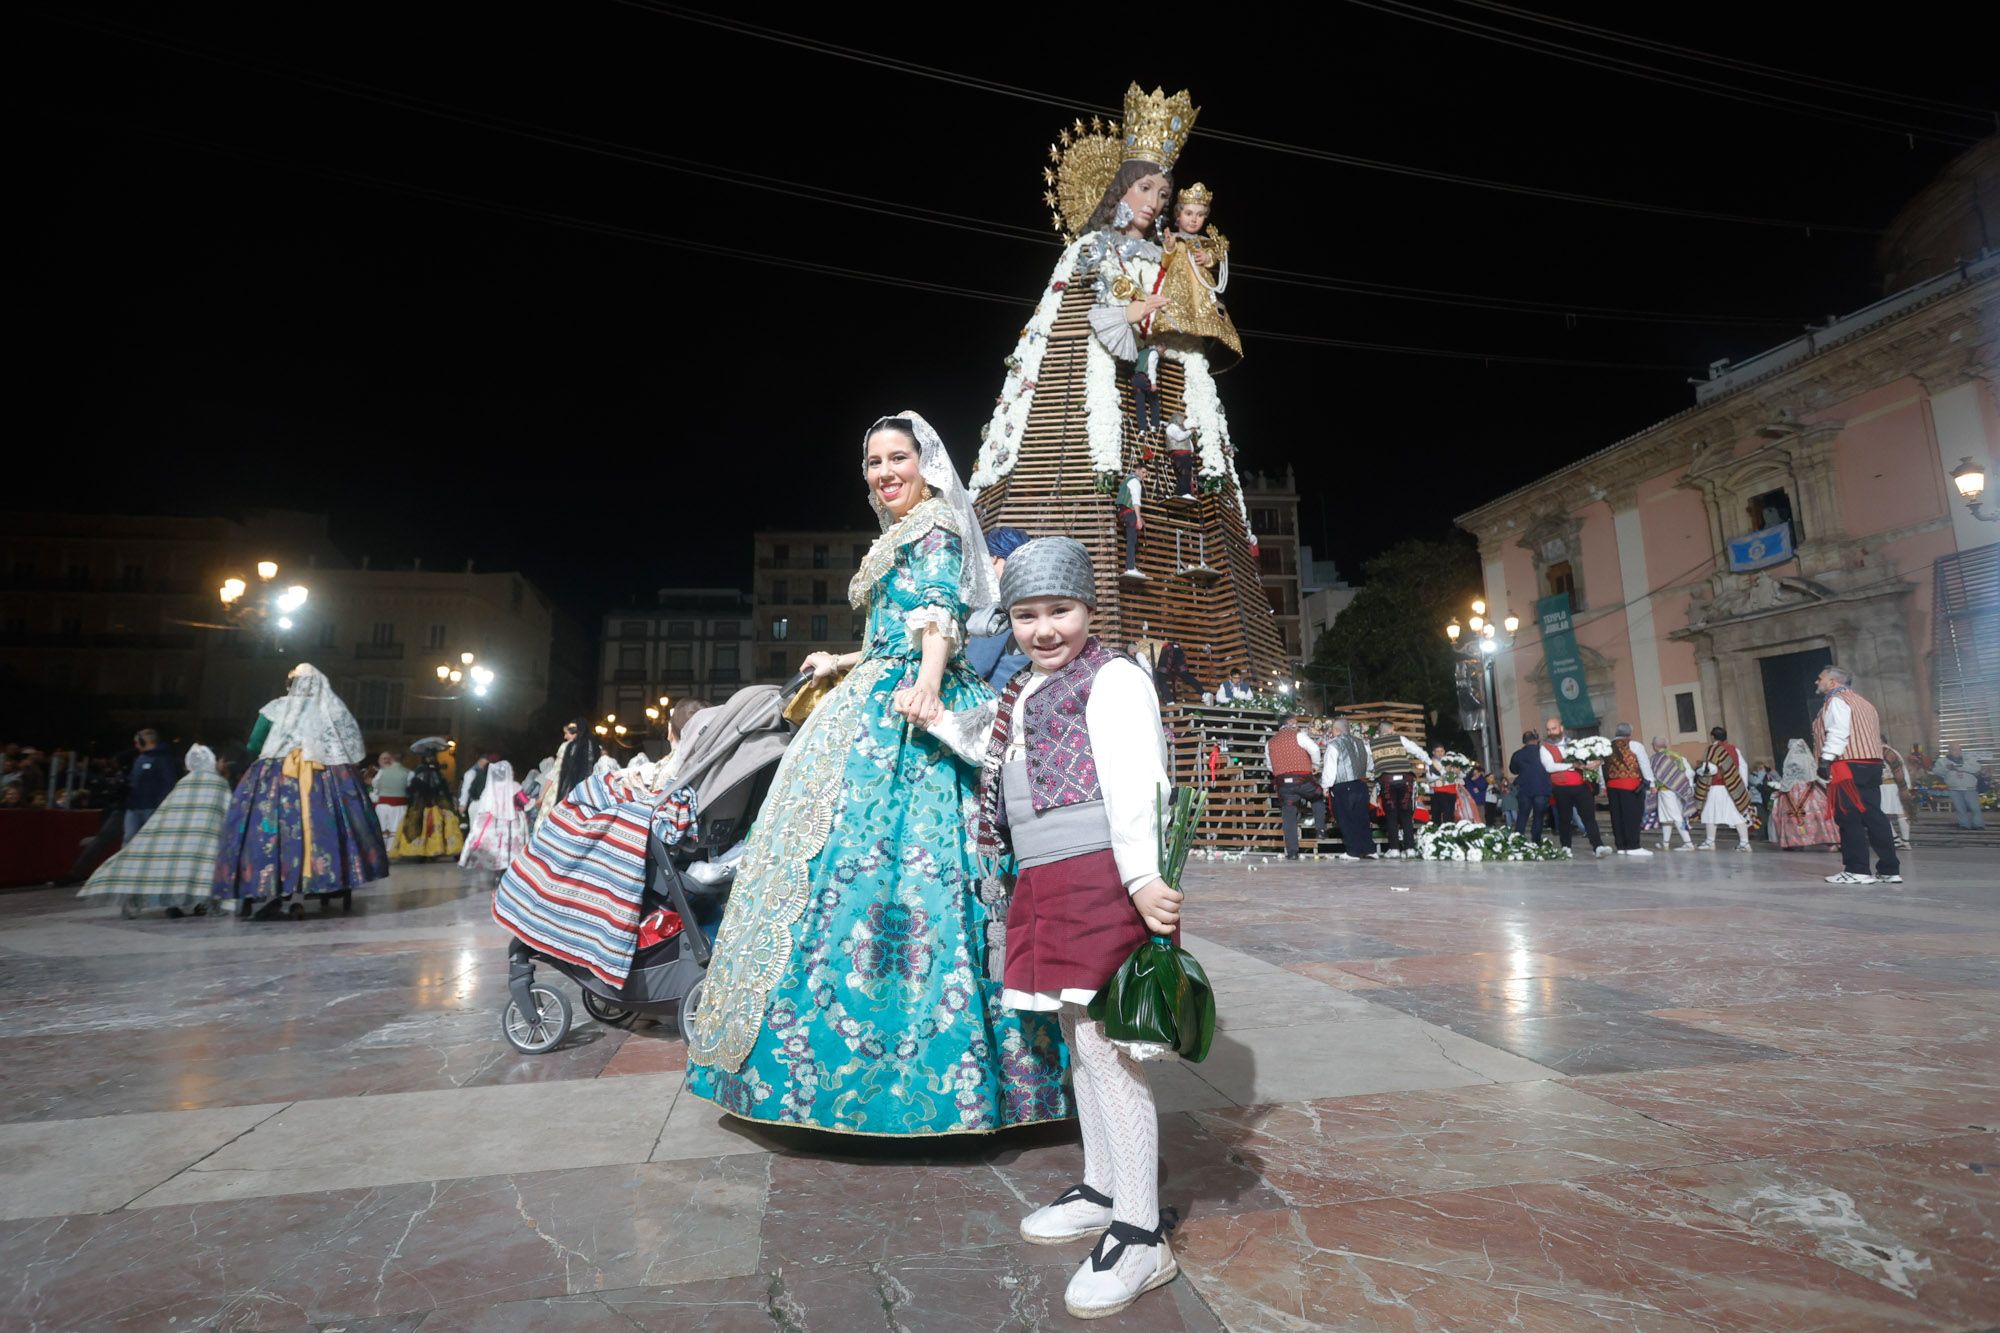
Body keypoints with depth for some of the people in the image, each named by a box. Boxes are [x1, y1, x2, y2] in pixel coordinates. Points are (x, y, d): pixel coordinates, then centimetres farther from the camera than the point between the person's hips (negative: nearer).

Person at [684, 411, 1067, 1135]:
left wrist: (928, 682, -38)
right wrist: (844, 663, 41)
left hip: (902, 712, -10)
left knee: (877, 849, -15)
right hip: (876, 707, 10)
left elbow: (939, 614, -21)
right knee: (866, 845, 8)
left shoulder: (935, 527, -3)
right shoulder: (901, 538, 25)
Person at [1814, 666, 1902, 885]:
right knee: (1873, 816, 8)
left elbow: (1838, 732, -17)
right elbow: (1873, 734, 23)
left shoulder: (1836, 701, -3)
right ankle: (1889, 870, 8)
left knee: (1849, 818, -8)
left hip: (1849, 766, -9)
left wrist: (1825, 758, -21)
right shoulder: (1861, 702, 26)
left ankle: (1857, 871, -8)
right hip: (1871, 763, 9)